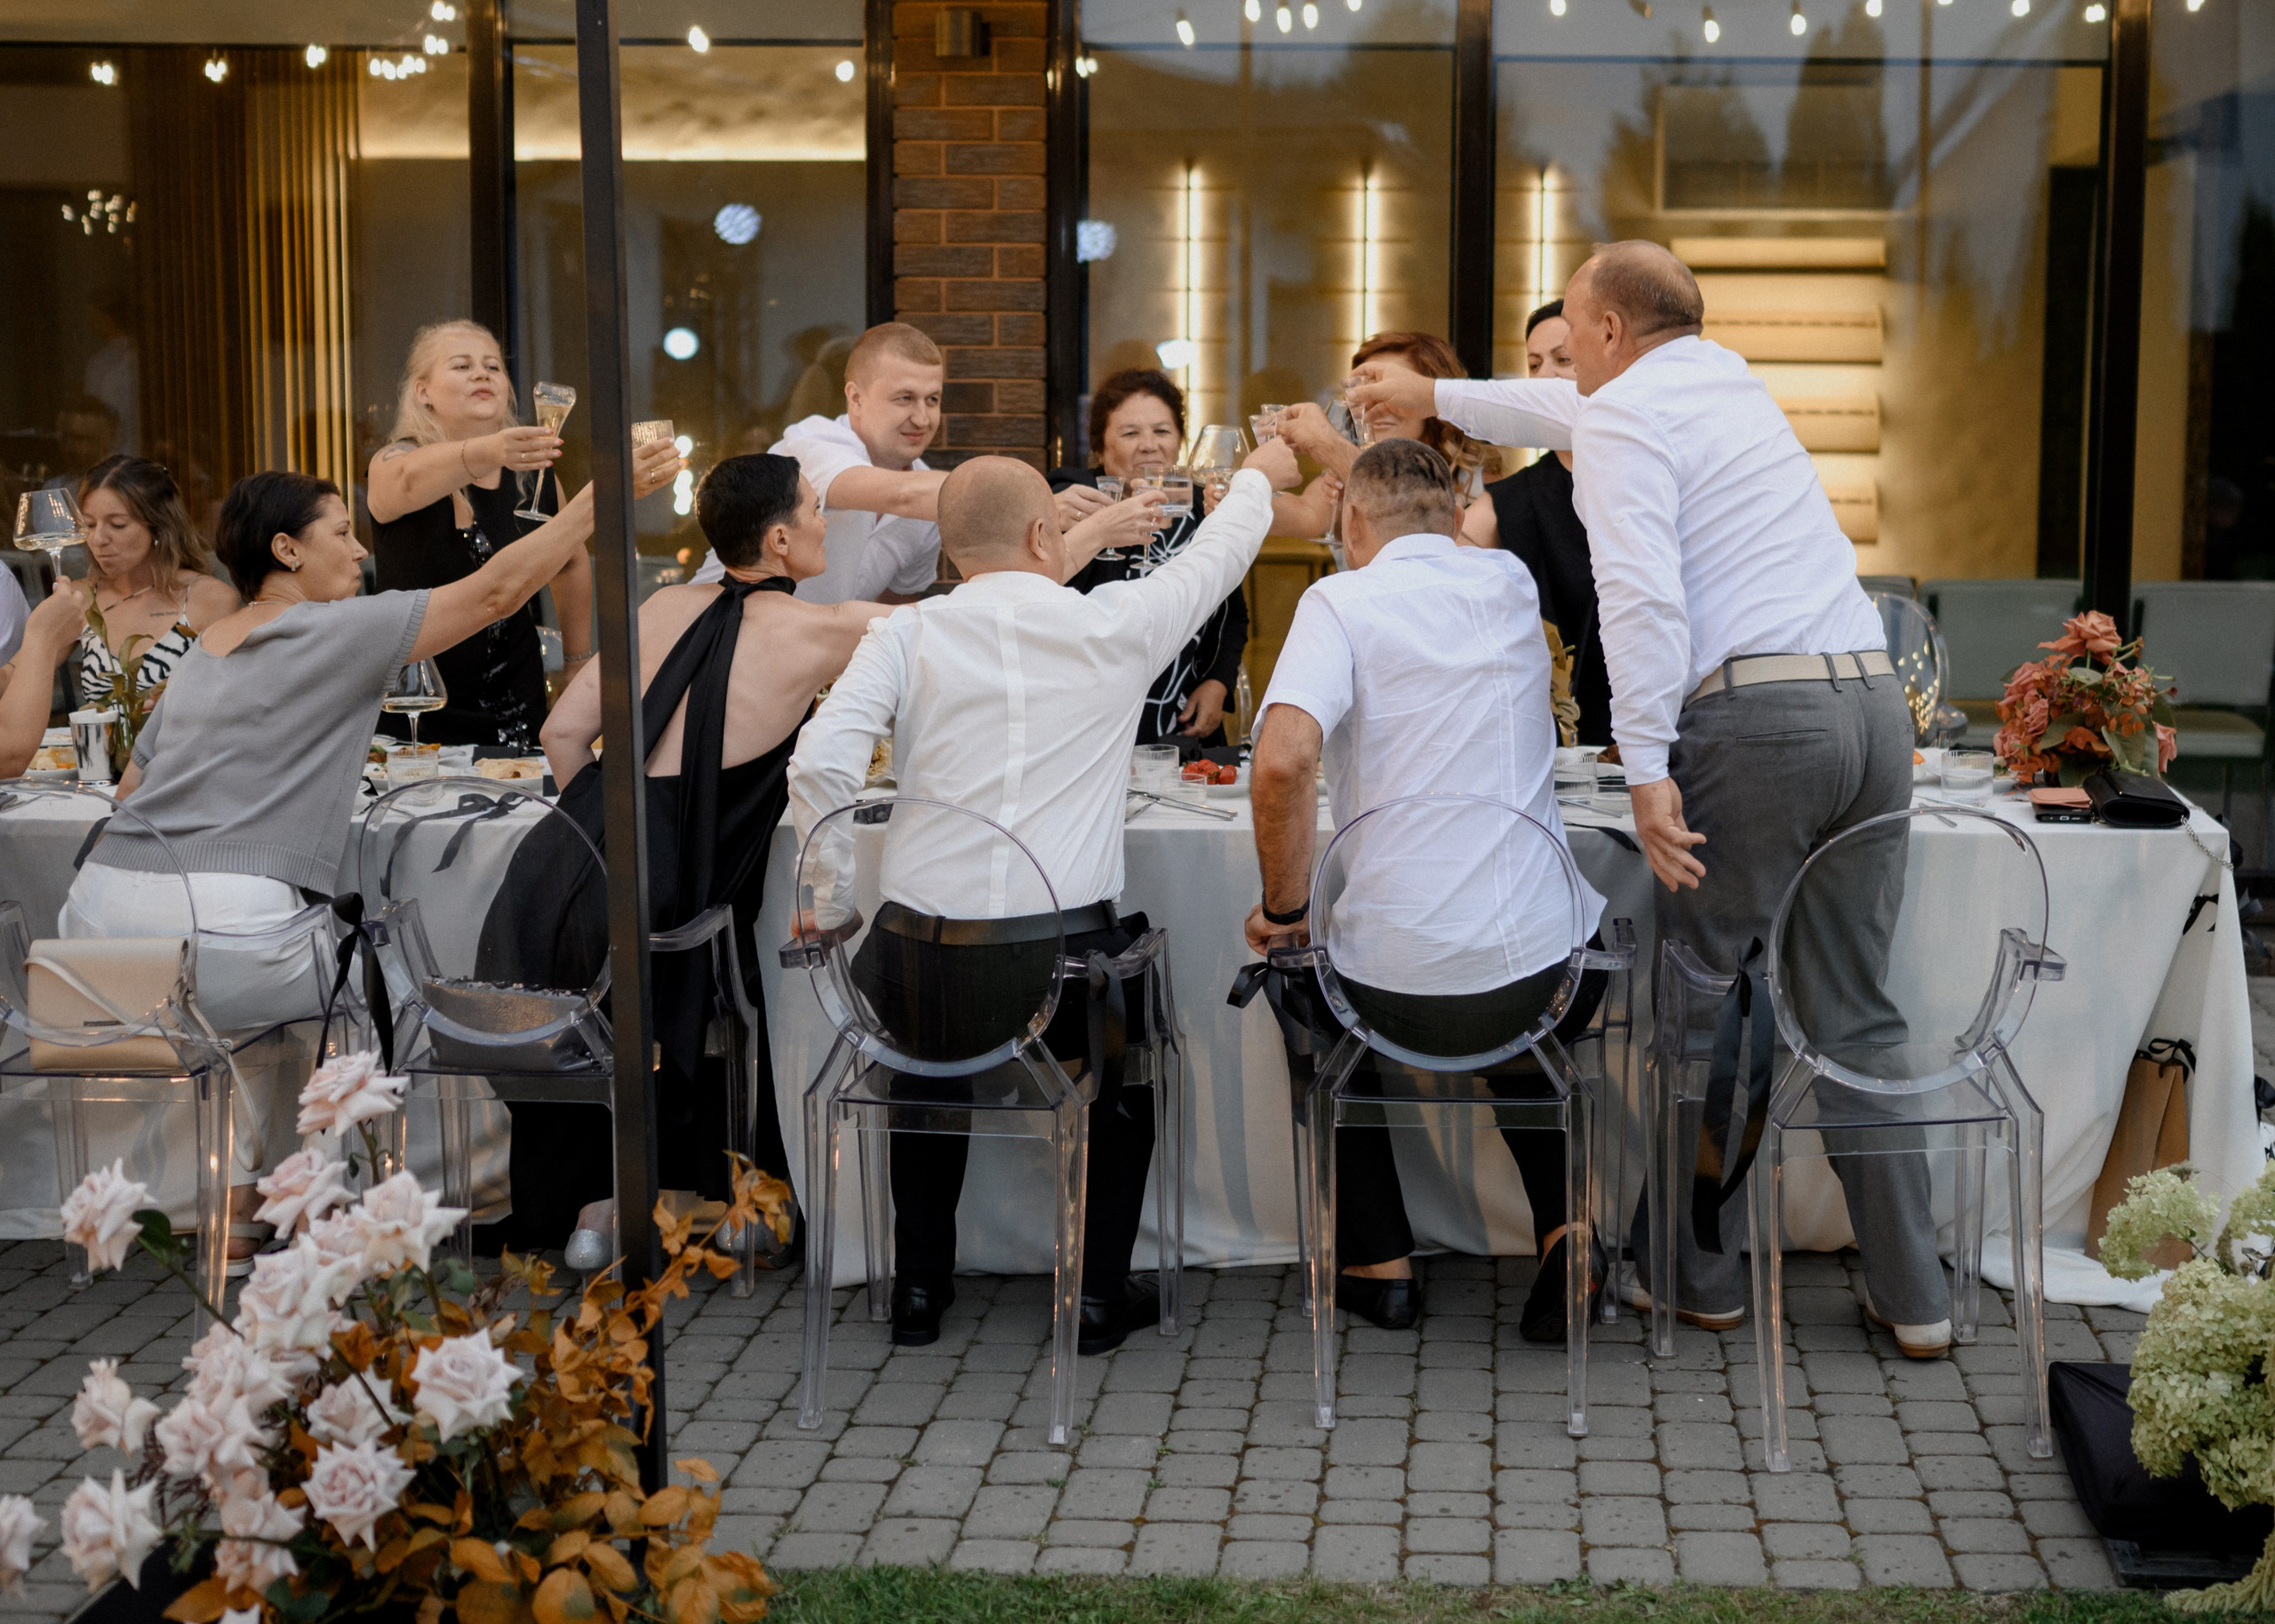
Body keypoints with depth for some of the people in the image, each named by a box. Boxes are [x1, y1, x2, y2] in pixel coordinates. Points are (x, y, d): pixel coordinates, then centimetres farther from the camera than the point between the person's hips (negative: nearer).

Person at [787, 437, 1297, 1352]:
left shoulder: (908, 634, 3)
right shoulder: (1113, 626, 2)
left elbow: (821, 763, -8)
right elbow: (1216, 557, 20)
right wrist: (1258, 476, 40)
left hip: (918, 969, 2)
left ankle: (920, 1283, 36)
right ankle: (1098, 1289, 28)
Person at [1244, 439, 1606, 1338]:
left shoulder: (1340, 601, -7)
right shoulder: (1511, 583, 7)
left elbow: (1282, 760, -23)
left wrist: (1286, 907, -8)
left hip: (1397, 980, -3)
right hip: (1547, 970, 4)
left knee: (1305, 986, 32)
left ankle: (1379, 1261, 27)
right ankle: (1561, 1224, 13)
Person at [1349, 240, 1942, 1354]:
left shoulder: (1623, 417, -1)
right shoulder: (1726, 376, 25)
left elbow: (1642, 596, -15)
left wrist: (1647, 769, -16)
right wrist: (1436, 396, 53)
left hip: (1756, 714, -7)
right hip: (1874, 695, 8)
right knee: (1859, 1008, 11)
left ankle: (1696, 1277, 15)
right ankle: (1911, 1298, 12)